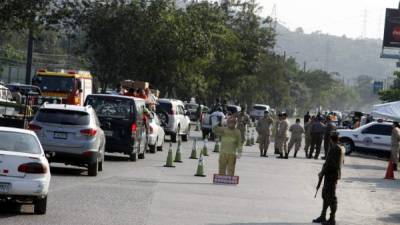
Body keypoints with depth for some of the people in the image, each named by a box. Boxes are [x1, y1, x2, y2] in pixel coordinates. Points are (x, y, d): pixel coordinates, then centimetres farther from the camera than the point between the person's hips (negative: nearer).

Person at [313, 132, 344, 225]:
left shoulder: (334, 149, -19)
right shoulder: (341, 149, 10)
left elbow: (329, 163, -24)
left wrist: (322, 172, -13)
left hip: (331, 176, -10)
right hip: (332, 175, 10)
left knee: (331, 196, -3)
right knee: (325, 195, 18)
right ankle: (323, 216, 27)